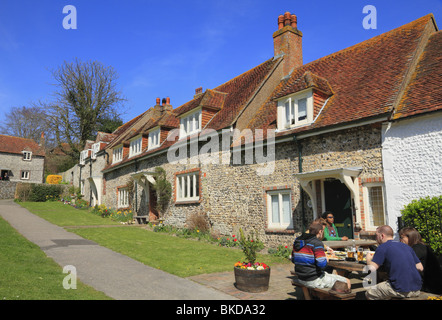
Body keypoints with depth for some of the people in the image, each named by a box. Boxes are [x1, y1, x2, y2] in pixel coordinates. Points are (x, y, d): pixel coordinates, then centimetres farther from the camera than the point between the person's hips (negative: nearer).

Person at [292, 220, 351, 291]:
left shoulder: (297, 240, 4)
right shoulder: (317, 243, -18)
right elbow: (322, 264, -25)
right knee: (347, 281, 3)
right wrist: (326, 259, -4)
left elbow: (293, 260, 12)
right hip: (314, 281, -8)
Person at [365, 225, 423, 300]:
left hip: (401, 291, -7)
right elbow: (420, 268, 17)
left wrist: (368, 259, 10)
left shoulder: (382, 247, -5)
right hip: (417, 290, 7)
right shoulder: (407, 246, 14)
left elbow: (372, 268, -11)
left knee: (369, 293, 10)